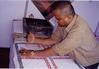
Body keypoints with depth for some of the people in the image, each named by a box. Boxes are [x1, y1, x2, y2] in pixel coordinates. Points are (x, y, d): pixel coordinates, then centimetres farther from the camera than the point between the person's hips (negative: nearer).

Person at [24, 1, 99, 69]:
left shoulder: (79, 29, -35)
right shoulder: (64, 22, -13)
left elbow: (58, 50, -34)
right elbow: (54, 40, -3)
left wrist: (34, 54, -28)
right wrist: (35, 40, -14)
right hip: (77, 58, 6)